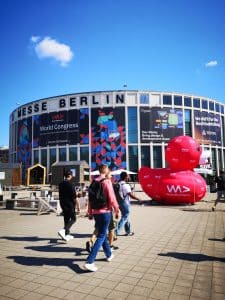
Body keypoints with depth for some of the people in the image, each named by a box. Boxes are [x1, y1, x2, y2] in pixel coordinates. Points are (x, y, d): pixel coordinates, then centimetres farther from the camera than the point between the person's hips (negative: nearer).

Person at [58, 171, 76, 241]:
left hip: (63, 204, 8)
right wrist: (75, 204, -6)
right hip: (70, 204, -7)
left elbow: (60, 195, 15)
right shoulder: (70, 184, -15)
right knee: (73, 218, 1)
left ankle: (67, 234, 21)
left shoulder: (60, 184, 8)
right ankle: (63, 230, -15)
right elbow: (73, 196, -16)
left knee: (66, 219, 15)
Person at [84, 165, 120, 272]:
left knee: (103, 234, 20)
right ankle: (90, 261, -8)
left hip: (96, 212, 6)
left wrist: (90, 213, 17)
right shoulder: (107, 181, -12)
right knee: (101, 237, -1)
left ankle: (109, 255, 37)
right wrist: (117, 211, -1)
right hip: (105, 212, -6)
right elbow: (112, 198, -14)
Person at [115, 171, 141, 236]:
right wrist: (138, 199, -9)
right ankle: (116, 232, -9)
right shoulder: (125, 185, -18)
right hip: (125, 202, -9)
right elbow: (131, 195, -20)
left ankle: (128, 231, 31)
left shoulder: (118, 184, 6)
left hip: (120, 202, 9)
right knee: (124, 218, -3)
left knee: (126, 217, 19)